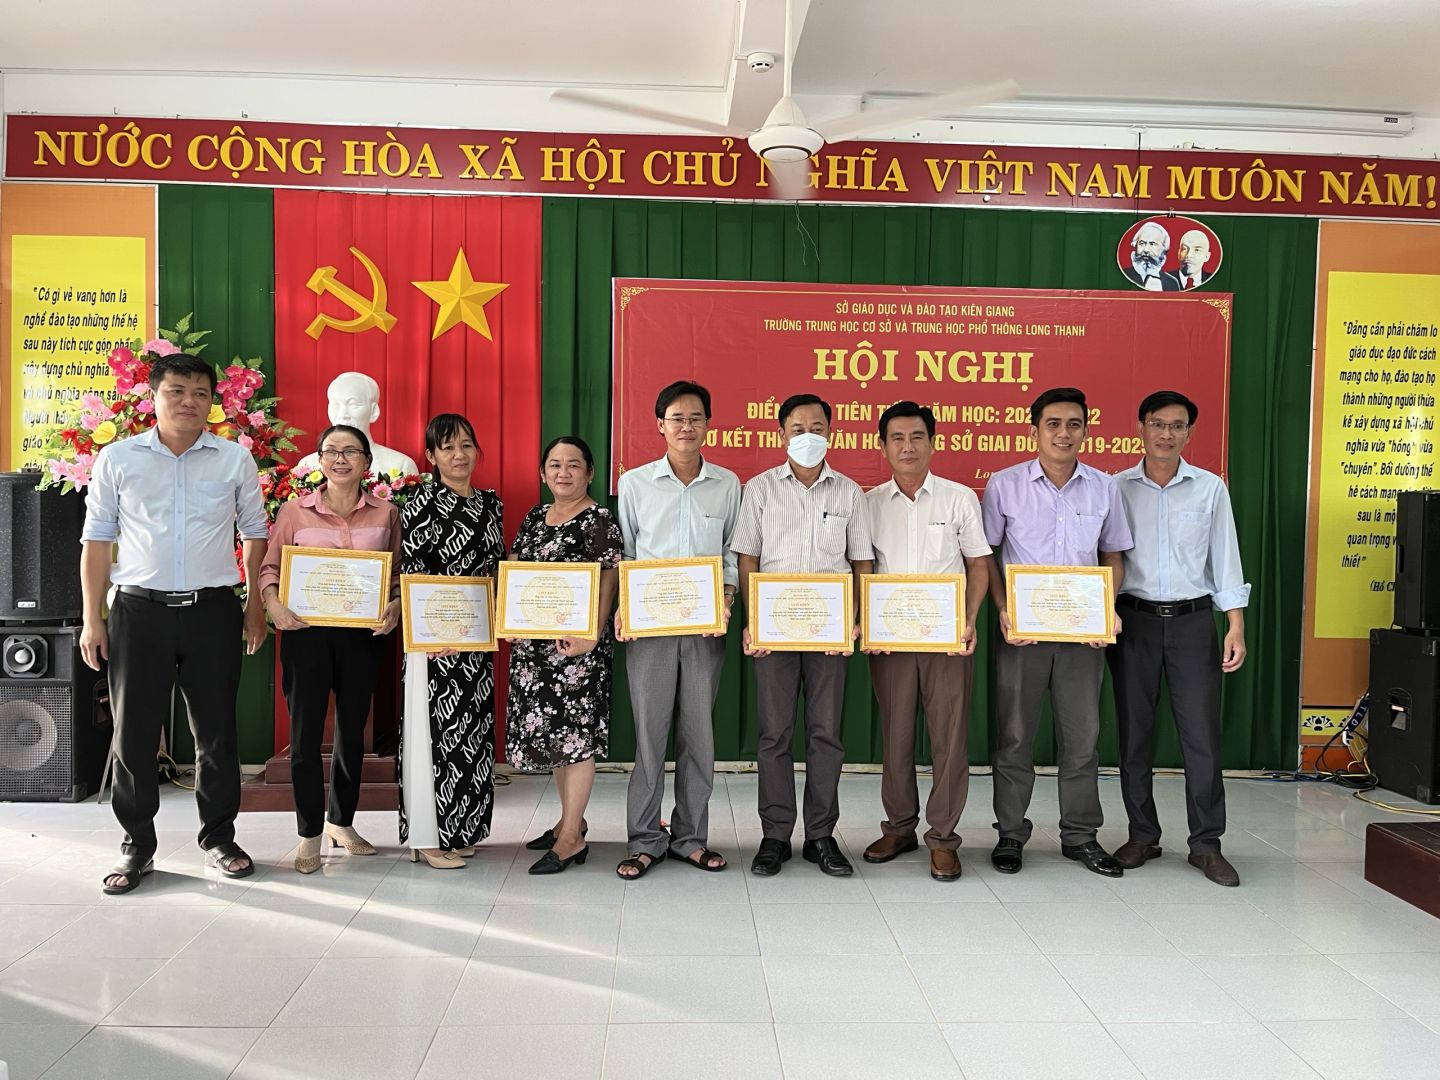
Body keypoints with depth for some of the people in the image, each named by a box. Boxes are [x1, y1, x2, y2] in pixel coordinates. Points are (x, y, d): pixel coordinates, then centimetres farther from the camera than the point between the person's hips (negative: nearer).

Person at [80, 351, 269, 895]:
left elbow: (254, 533, 10)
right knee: (134, 732, 6)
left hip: (213, 609, 0)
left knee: (216, 731, 8)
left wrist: (255, 606, 5)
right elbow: (97, 540, 5)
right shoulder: (117, 458, 2)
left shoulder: (235, 459, 3)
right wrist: (93, 618, 1)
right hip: (139, 609, 0)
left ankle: (219, 838, 22)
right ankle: (137, 845, 20)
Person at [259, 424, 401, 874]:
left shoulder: (386, 513, 3)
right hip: (306, 631, -2)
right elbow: (270, 567, 4)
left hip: (362, 634, 2)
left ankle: (341, 822, 32)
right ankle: (310, 835, 14)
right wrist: (273, 602, -14)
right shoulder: (294, 511, 1)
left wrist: (395, 605, -11)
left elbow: (399, 574, 7)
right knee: (305, 734, 0)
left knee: (352, 731, 14)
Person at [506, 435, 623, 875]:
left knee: (576, 732, -3)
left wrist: (591, 635, -24)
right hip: (534, 642, 8)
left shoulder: (599, 521, -7)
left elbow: (607, 585, -13)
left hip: (577, 644, -7)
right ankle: (570, 819, 29)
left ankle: (571, 839, 5)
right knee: (549, 731, 14)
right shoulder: (534, 518, 14)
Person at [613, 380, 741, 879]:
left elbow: (733, 554, 10)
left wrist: (726, 604, -5)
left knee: (699, 731, 8)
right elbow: (621, 553, 7)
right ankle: (646, 840, 14)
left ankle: (691, 837, 20)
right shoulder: (635, 482, 4)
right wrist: (620, 608, -5)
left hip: (706, 627, 1)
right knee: (649, 731, 2)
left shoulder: (727, 484, 7)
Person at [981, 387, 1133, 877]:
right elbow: (984, 554, 2)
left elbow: (1112, 556, 11)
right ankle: (1010, 834, 20)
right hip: (1021, 629, -2)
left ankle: (1080, 836, 24)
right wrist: (1002, 609, -10)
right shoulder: (1004, 485, -3)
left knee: (1082, 735, 9)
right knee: (1015, 735, 7)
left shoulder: (1104, 488, 3)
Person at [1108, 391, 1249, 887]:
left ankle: (1206, 843, 12)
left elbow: (1225, 560, 4)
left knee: (1202, 733, 0)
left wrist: (1236, 626, -3)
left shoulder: (1210, 488, 4)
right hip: (1134, 621, 0)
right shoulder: (1116, 489, 3)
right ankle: (1142, 835, 20)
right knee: (1134, 733, 7)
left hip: (1192, 621, 0)